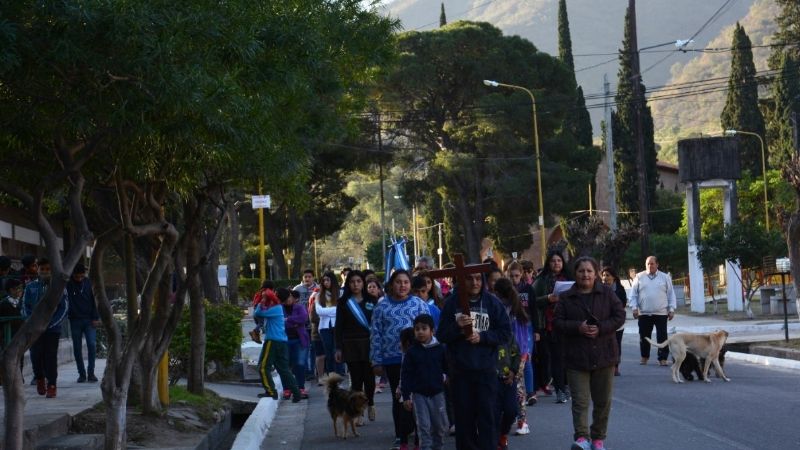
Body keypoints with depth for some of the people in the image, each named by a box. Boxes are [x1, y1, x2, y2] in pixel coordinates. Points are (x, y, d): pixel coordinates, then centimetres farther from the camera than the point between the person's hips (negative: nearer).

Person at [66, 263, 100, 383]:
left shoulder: (88, 283, 1)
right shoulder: (67, 284, -3)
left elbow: (94, 301, 3)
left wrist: (95, 318, -2)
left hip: (89, 320, 0)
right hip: (75, 320, 0)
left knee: (92, 345, -10)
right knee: (77, 348, 3)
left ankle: (91, 372, -2)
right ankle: (81, 374, 12)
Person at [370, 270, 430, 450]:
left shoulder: (419, 304, 2)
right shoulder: (382, 306, 4)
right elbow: (376, 334, 4)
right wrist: (377, 361, 1)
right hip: (392, 360, 1)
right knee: (397, 398, 9)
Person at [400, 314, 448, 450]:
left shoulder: (440, 349, -2)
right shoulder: (411, 352, -3)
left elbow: (448, 369, 5)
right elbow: (405, 375, -2)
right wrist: (406, 396, -6)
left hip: (437, 393, 1)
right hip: (419, 394, -1)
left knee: (441, 425, 9)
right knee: (424, 426, -3)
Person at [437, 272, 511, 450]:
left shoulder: (492, 302, 0)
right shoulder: (452, 303, 1)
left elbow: (505, 333, 0)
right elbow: (441, 336, 1)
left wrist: (482, 336, -13)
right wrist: (457, 326, -17)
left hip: (486, 369, -1)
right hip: (460, 370, 1)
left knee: (487, 415, -3)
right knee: (464, 416, 5)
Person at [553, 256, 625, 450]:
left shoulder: (607, 293, 4)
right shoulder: (566, 298, 4)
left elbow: (619, 316, -1)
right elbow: (557, 323, 0)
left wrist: (601, 328, -15)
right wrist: (578, 327, -16)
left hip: (604, 355, 1)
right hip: (577, 357, -1)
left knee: (603, 401, 9)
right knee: (580, 400, -10)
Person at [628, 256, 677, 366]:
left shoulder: (665, 277, 5)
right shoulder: (639, 277, 5)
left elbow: (671, 294, 7)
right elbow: (634, 294, 6)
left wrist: (671, 309, 1)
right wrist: (634, 307, -4)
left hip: (661, 313, -1)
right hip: (644, 313, 1)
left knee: (662, 337, -1)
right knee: (644, 336, 9)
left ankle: (663, 358, 3)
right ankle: (644, 356, 23)